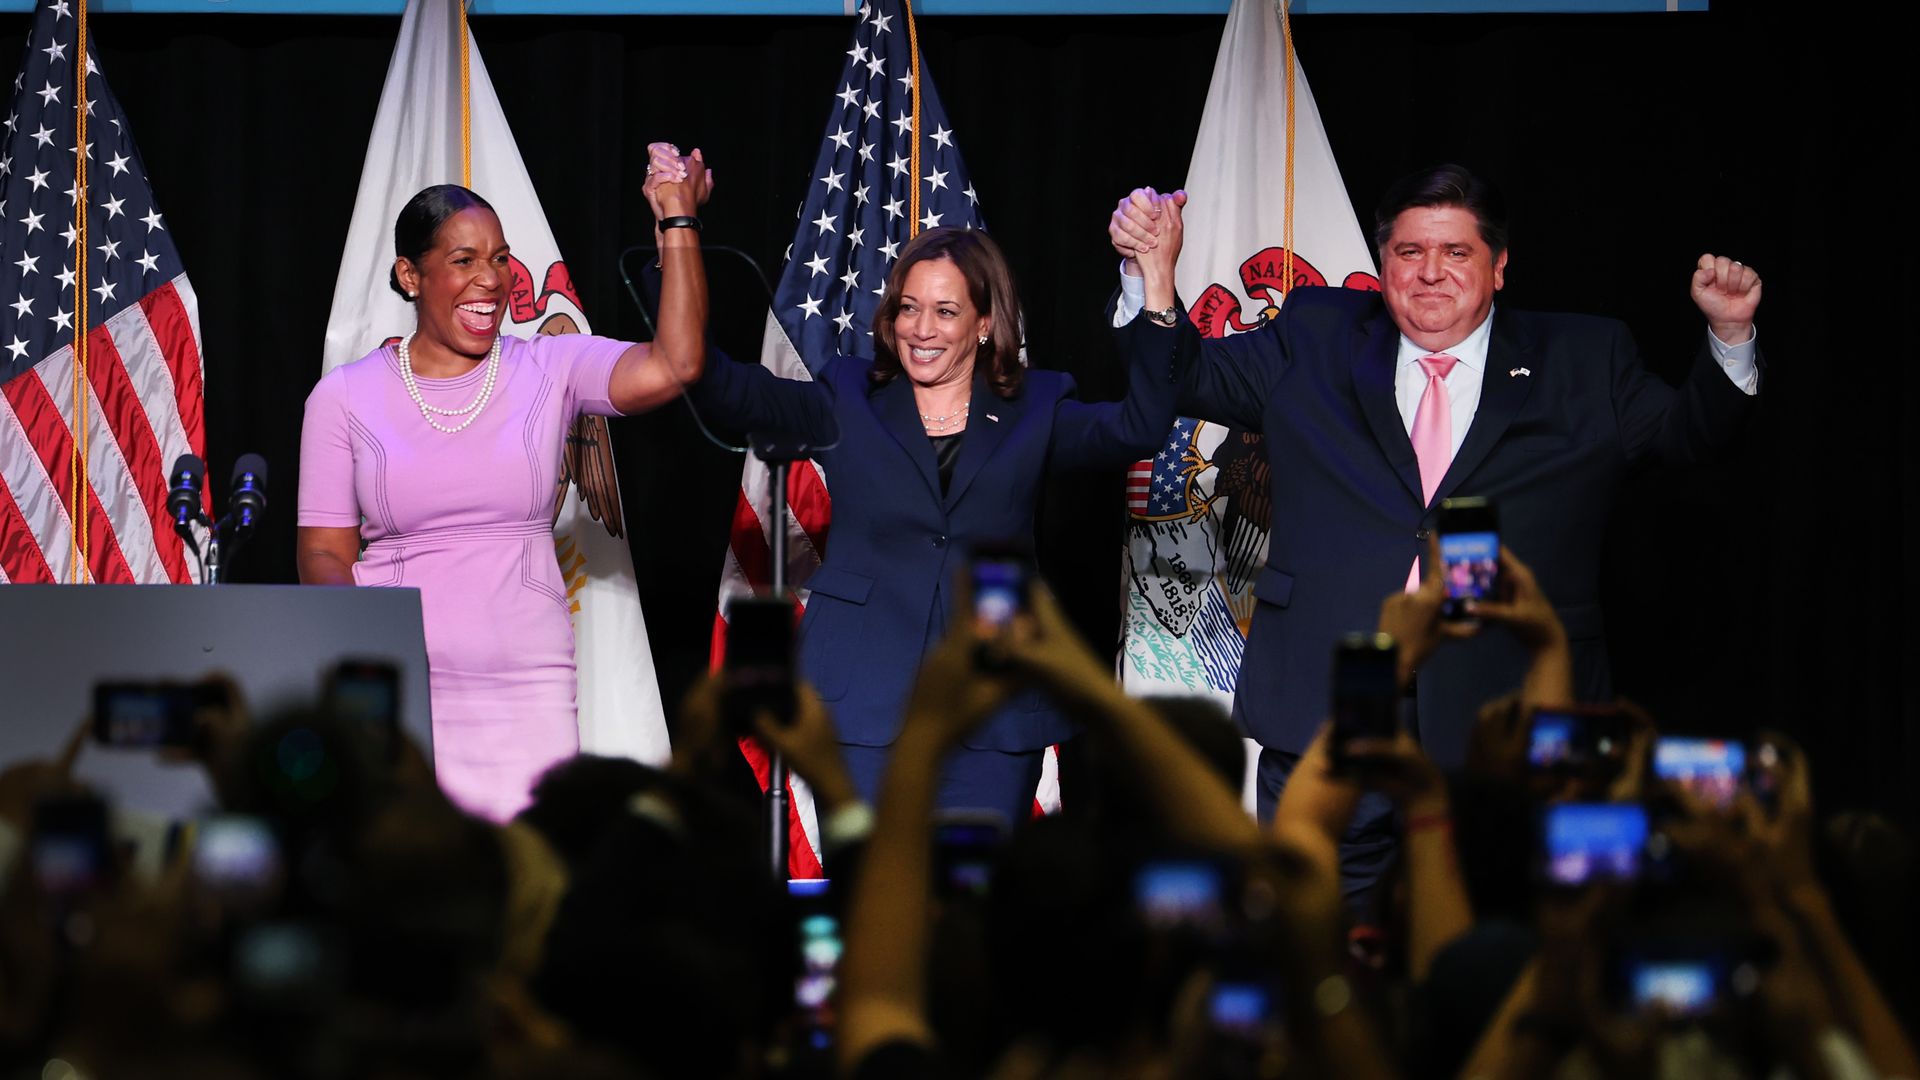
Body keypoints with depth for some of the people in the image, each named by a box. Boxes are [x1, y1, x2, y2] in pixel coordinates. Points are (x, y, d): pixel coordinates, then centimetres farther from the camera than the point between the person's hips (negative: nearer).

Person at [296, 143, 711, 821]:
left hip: (526, 691, 0)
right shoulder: (344, 398, 6)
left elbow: (675, 365, -10)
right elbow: (324, 551, 6)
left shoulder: (548, 370, 6)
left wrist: (678, 219, -9)